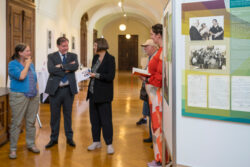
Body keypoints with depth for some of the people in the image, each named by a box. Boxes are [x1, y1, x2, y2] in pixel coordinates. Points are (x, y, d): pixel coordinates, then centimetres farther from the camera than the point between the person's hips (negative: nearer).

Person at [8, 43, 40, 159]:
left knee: (31, 122, 10)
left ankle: (31, 144, 22)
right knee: (16, 123, -2)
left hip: (33, 97, 6)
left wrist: (36, 92, 12)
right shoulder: (12, 64, -5)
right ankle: (13, 149, 6)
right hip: (19, 97, -5)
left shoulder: (31, 64, 12)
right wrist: (27, 65, -9)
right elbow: (21, 76, -21)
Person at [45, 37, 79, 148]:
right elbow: (51, 69, -16)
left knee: (68, 114, 10)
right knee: (54, 115, 8)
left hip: (69, 89, 1)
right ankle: (54, 138, 21)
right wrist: (67, 68, -16)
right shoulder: (51, 56, 2)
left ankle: (69, 137, 22)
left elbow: (76, 66, -13)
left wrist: (61, 66, -18)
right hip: (55, 89, -1)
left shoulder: (73, 56, 7)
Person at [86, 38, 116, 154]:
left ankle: (109, 144, 8)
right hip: (93, 93, 7)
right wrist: (90, 73, 3)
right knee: (94, 119, 12)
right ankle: (96, 142, 25)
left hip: (103, 94, -7)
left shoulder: (110, 59, -11)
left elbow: (110, 77, -18)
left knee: (106, 120, -2)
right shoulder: (95, 57, 11)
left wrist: (96, 75, -16)